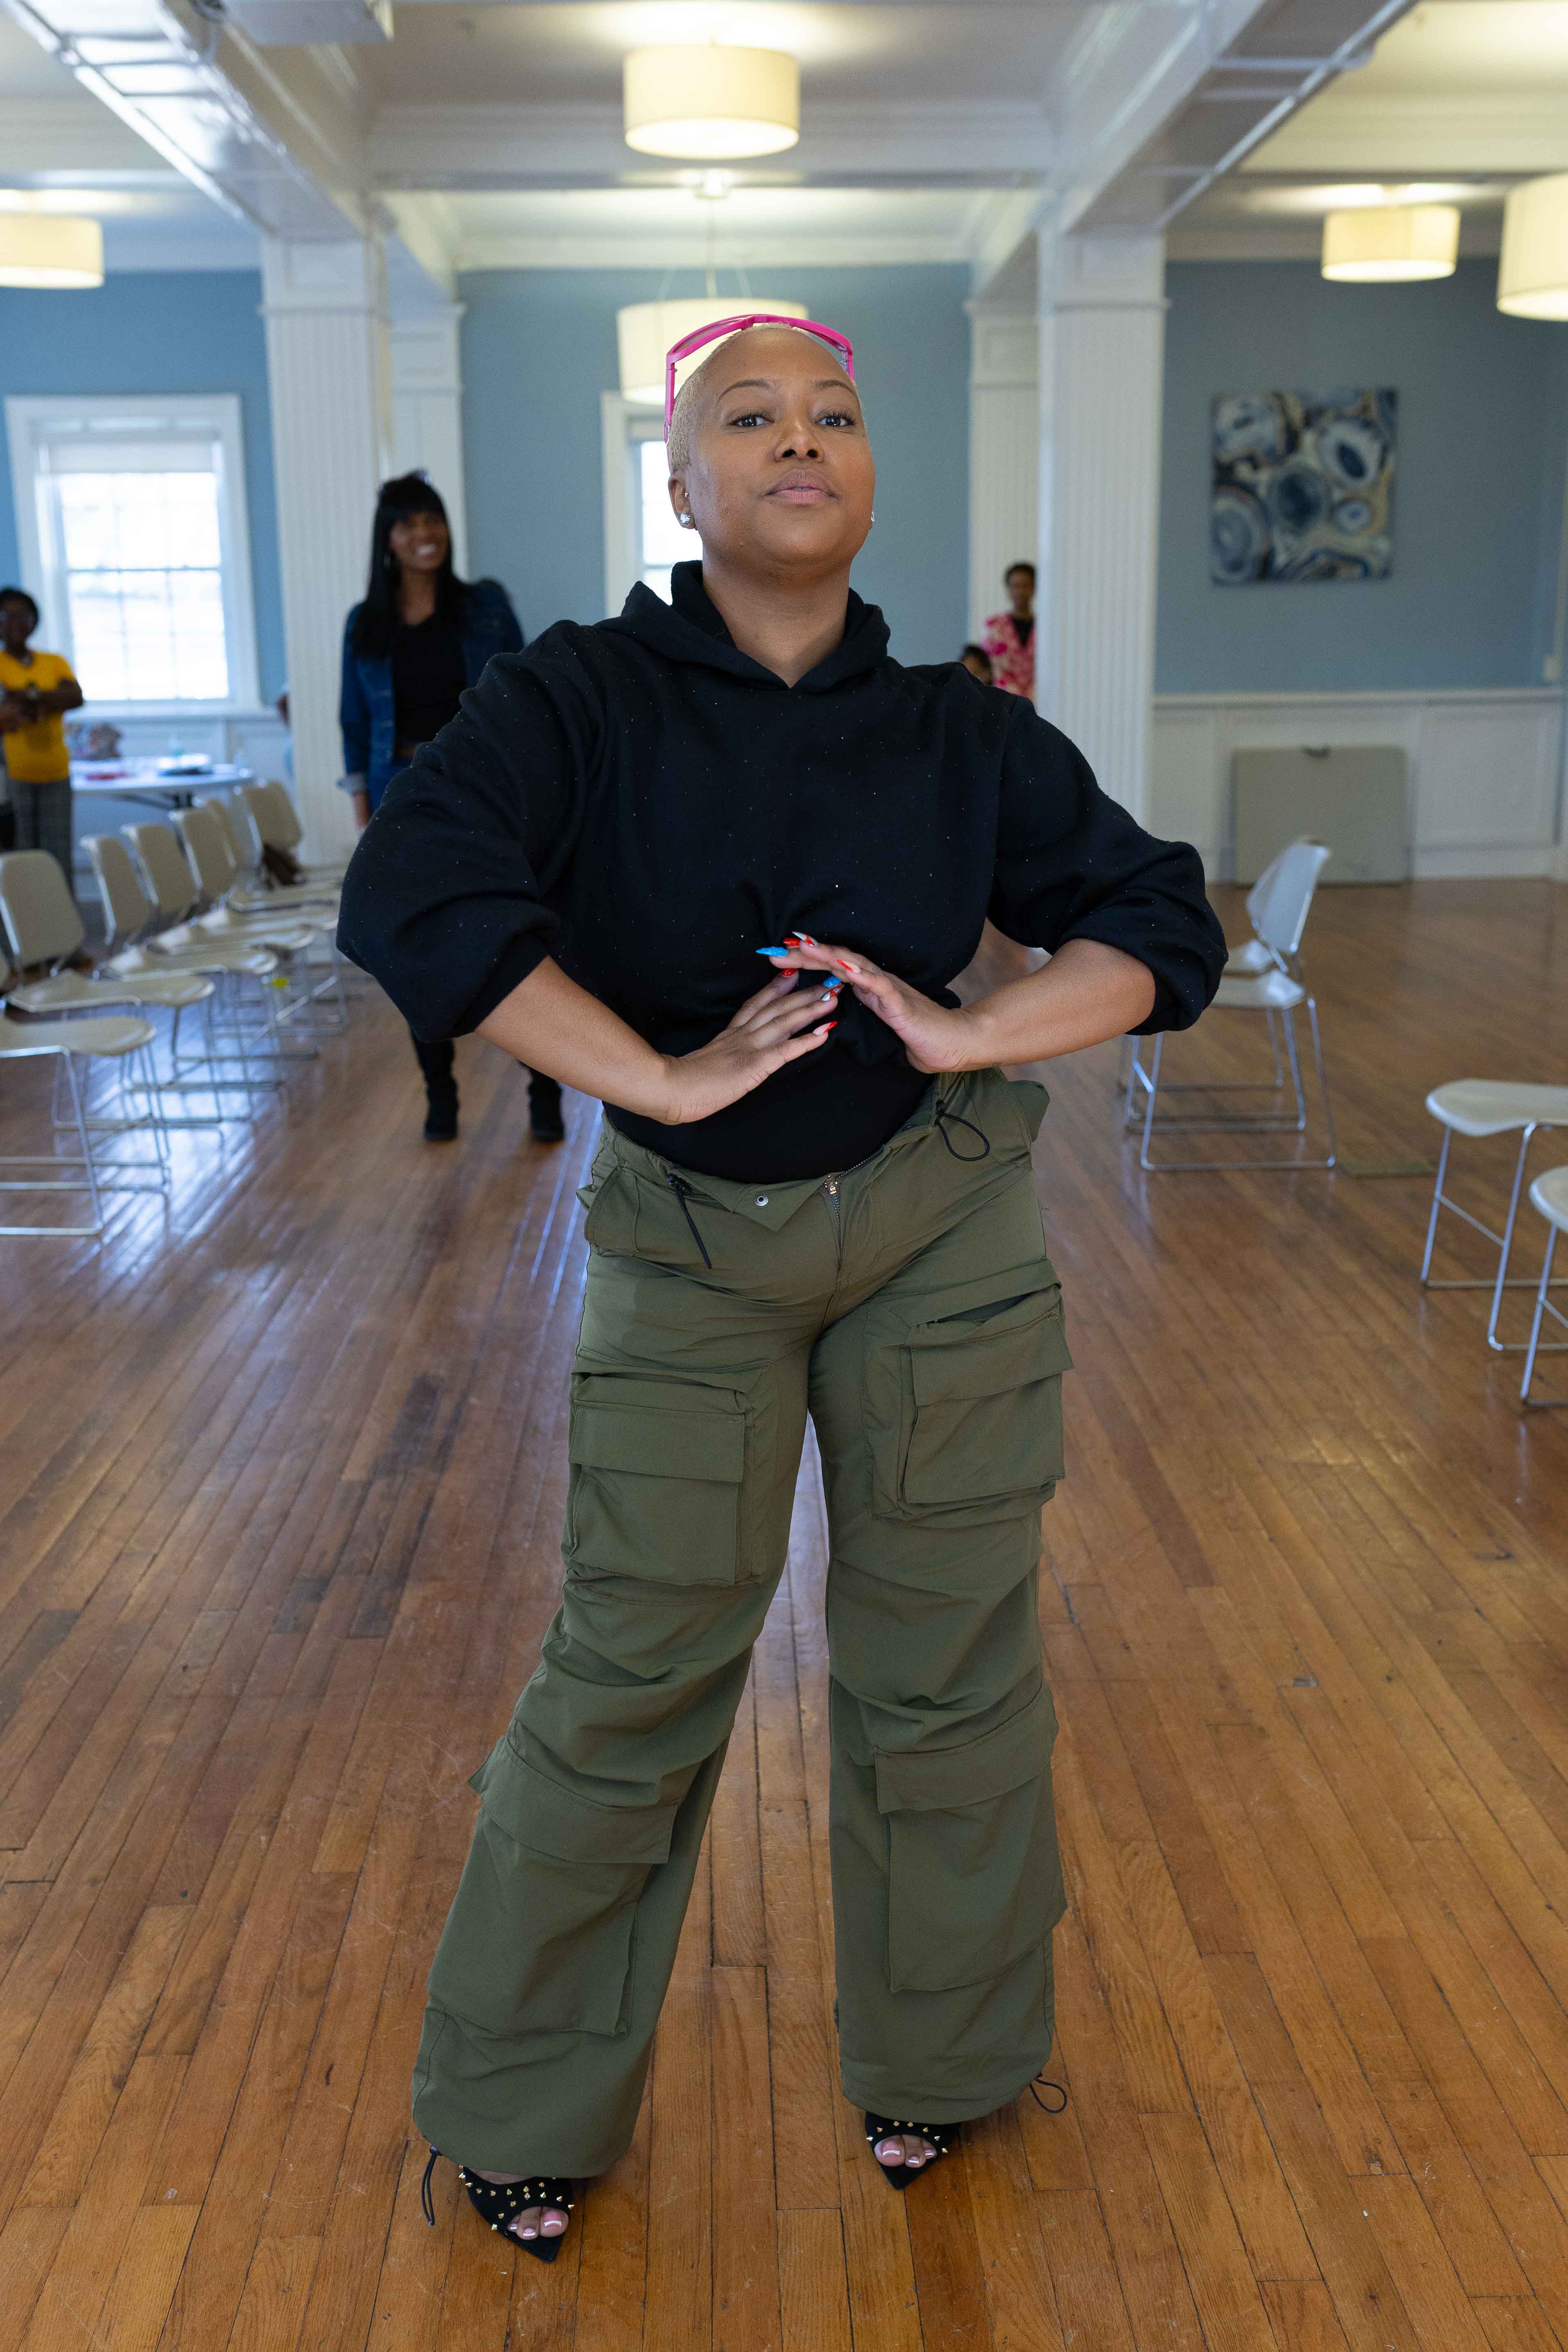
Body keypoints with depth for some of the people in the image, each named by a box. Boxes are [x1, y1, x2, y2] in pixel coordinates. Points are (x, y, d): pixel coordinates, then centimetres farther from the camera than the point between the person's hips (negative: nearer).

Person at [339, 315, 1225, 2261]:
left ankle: (931, 2061, 37)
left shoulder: (958, 731, -3)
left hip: (942, 1235, 2)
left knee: (944, 1666, 11)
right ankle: (523, 2115, 29)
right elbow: (412, 894, -25)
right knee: (632, 1681, 5)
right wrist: (666, 1077, -25)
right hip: (689, 1246, -2)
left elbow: (1160, 923, 1)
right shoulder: (585, 696, -10)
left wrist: (972, 1035, -15)